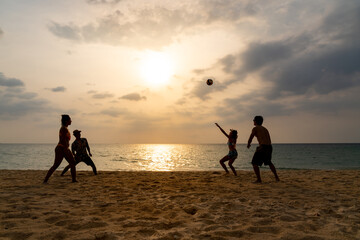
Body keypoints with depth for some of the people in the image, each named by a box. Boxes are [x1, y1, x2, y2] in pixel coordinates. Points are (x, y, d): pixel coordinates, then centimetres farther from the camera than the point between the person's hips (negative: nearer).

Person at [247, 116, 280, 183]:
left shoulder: (255, 128, 1)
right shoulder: (265, 129, 23)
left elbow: (250, 138, 1)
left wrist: (248, 144, 20)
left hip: (263, 147, -8)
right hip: (269, 147, 8)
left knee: (255, 163, 0)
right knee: (269, 162, 29)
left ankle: (259, 179, -7)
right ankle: (276, 177, 31)